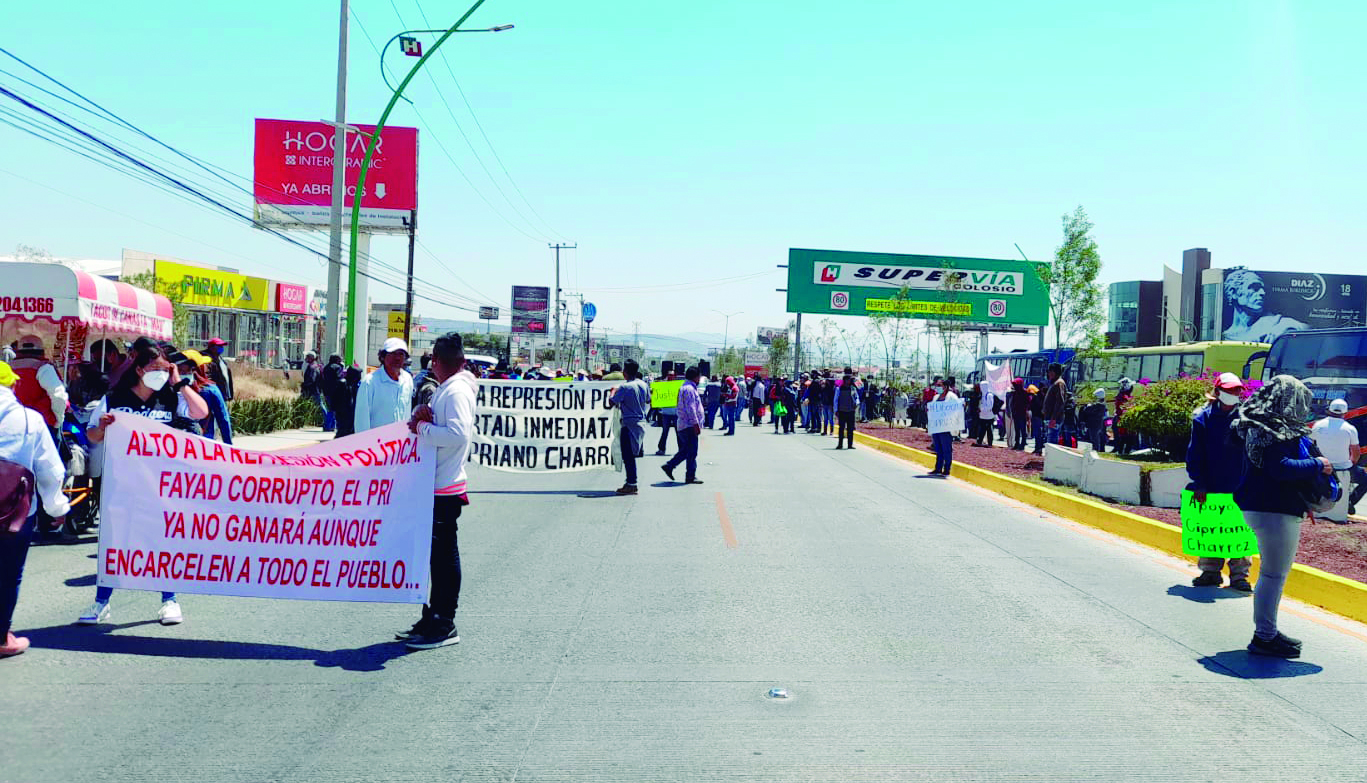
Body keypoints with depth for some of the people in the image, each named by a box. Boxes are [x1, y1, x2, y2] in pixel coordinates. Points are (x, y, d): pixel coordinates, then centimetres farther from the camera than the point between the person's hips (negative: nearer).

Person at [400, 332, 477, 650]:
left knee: (444, 555, -4)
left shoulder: (457, 391, -14)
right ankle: (432, 619, 23)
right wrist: (421, 416, -6)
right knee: (434, 554, 14)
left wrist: (422, 426, -17)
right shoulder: (444, 390, 17)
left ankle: (444, 626, 2)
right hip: (434, 487, 10)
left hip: (445, 490, -10)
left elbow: (459, 433, -27)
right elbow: (436, 428, 15)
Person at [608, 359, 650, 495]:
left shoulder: (625, 387, -17)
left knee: (628, 455, -3)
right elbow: (648, 400, 19)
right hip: (641, 422, 7)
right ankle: (631, 482, 19)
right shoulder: (644, 385, 5)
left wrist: (613, 391, 3)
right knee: (632, 454, 15)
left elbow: (611, 402, -14)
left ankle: (631, 484, -4)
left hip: (629, 424, -7)